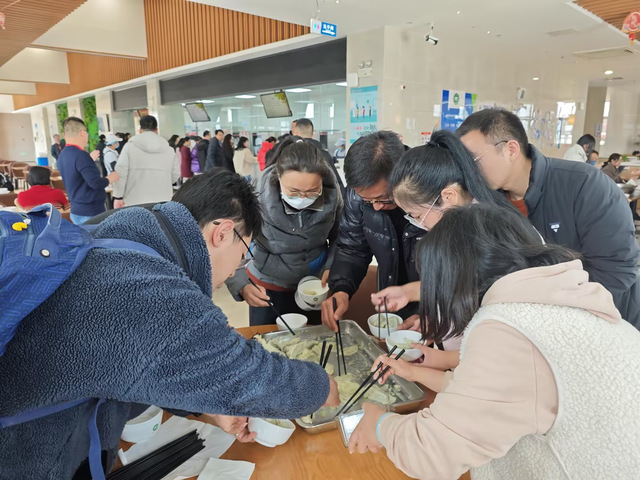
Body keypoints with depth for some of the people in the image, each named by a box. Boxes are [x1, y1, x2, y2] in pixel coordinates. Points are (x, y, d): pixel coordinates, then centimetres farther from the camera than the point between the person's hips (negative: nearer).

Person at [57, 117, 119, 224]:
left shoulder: (62, 156, 10)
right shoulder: (80, 155, -20)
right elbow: (96, 183, -24)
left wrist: (90, 160, 29)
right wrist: (111, 178, -6)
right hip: (90, 213, -9)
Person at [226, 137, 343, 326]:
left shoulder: (331, 194, -20)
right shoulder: (257, 198, -27)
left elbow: (338, 238, -3)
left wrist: (331, 268, -19)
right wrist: (242, 286, -39)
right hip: (267, 287, -2)